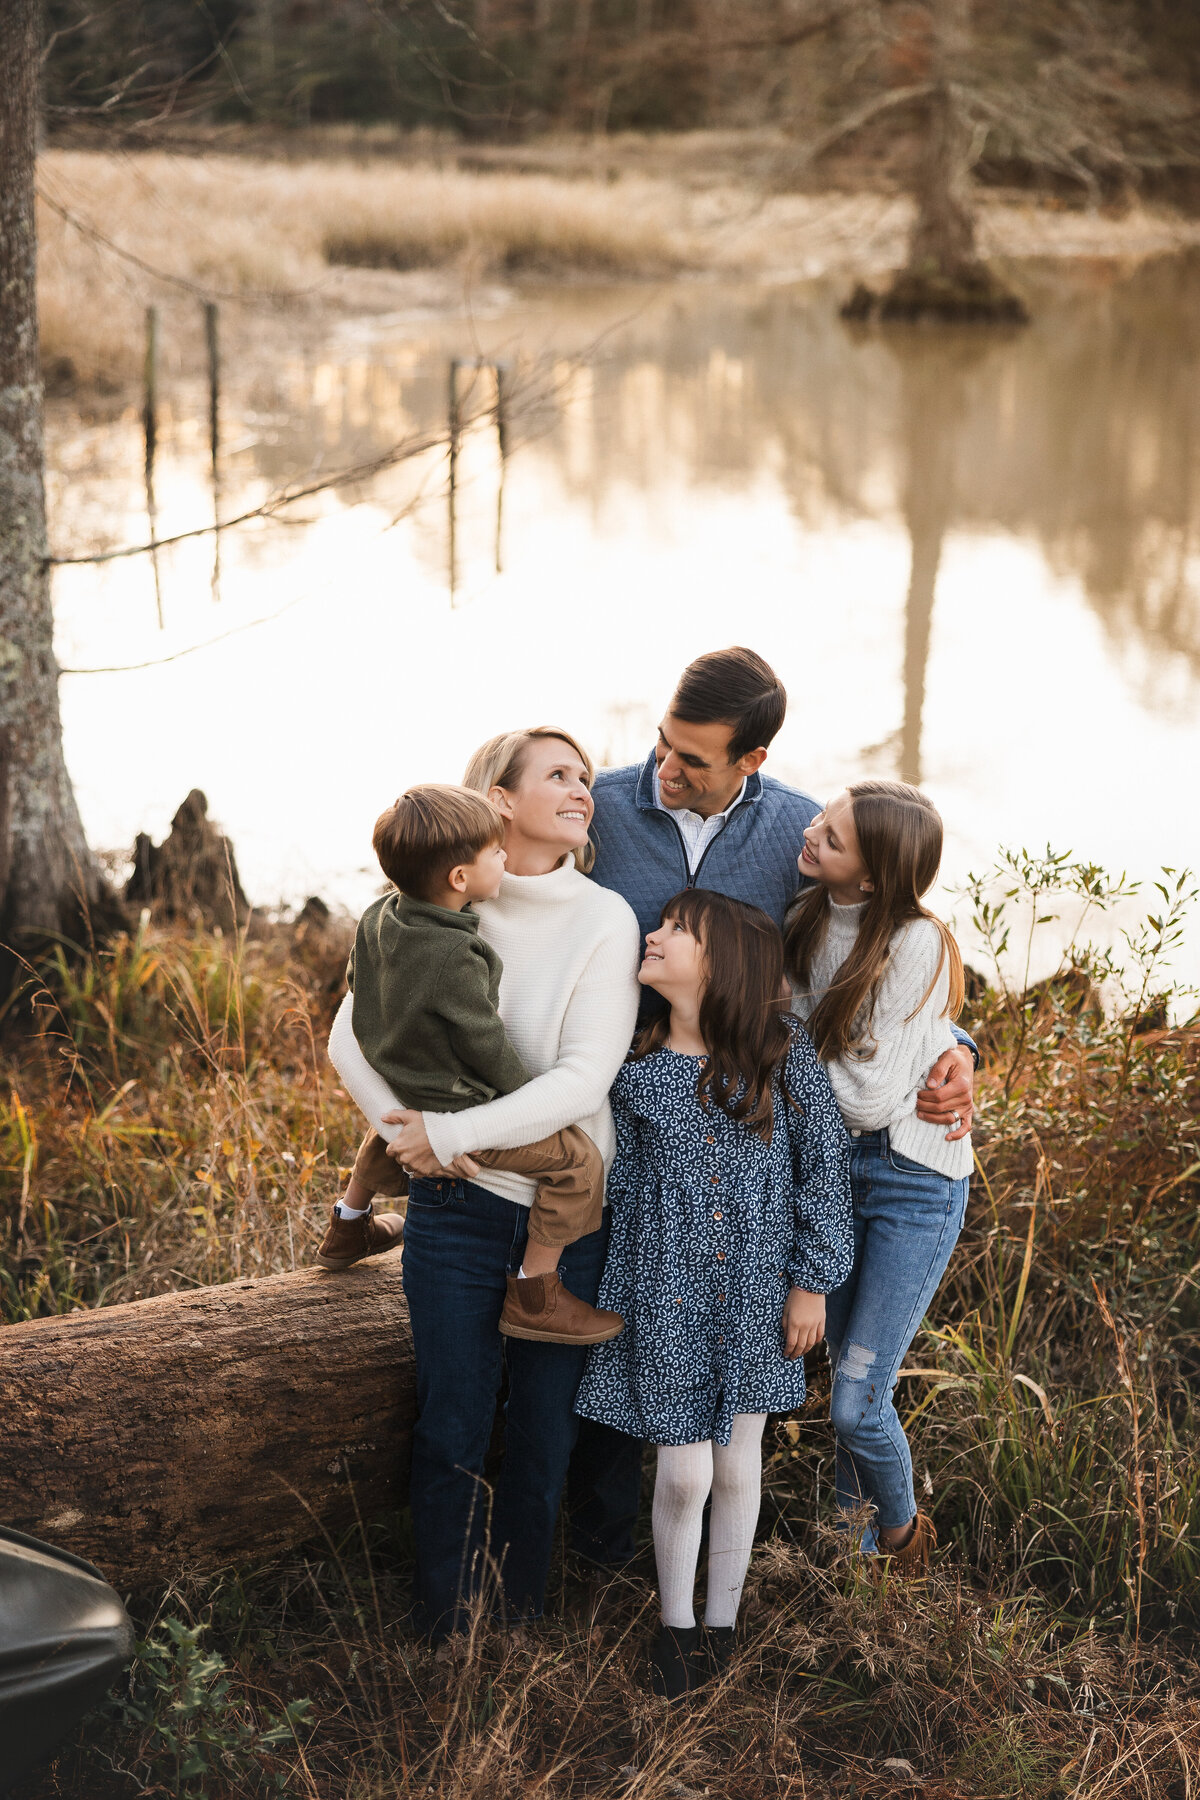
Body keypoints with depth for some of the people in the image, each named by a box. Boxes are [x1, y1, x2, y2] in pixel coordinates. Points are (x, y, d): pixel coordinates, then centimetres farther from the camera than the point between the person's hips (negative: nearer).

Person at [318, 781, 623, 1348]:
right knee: (577, 1157, -8)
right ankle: (532, 1297, -1)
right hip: (455, 1116, -9)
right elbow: (487, 1048, -21)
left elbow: (356, 981, 13)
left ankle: (348, 1227, 60)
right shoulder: (454, 959, -31)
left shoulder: (378, 917, -6)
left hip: (393, 1088, 9)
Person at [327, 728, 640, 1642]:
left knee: (546, 1438, 10)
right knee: (451, 1434, 6)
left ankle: (520, 1628, 28)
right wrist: (409, 1131, -12)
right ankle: (443, 1639, 22)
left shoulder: (604, 920, -5)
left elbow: (583, 1081, -13)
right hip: (458, 1210, 0)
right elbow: (352, 1035, 2)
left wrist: (448, 1133, -15)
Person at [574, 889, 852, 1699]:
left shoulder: (784, 1054, -8)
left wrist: (813, 1281, -3)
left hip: (757, 1292, 0)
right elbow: (622, 1183, 6)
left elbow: (825, 1166, -3)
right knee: (683, 1470, 1)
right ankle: (676, 1625, 24)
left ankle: (723, 1621, 31)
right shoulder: (635, 1066, -3)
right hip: (669, 1289, 0)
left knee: (737, 1463, 12)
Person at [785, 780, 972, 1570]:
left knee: (858, 1405, -3)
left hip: (912, 1178, -6)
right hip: (831, 1163, 6)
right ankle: (849, 1530, 36)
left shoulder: (915, 944, -24)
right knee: (844, 1370, 14)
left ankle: (902, 1532, 26)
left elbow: (869, 1099, -22)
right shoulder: (814, 916, -4)